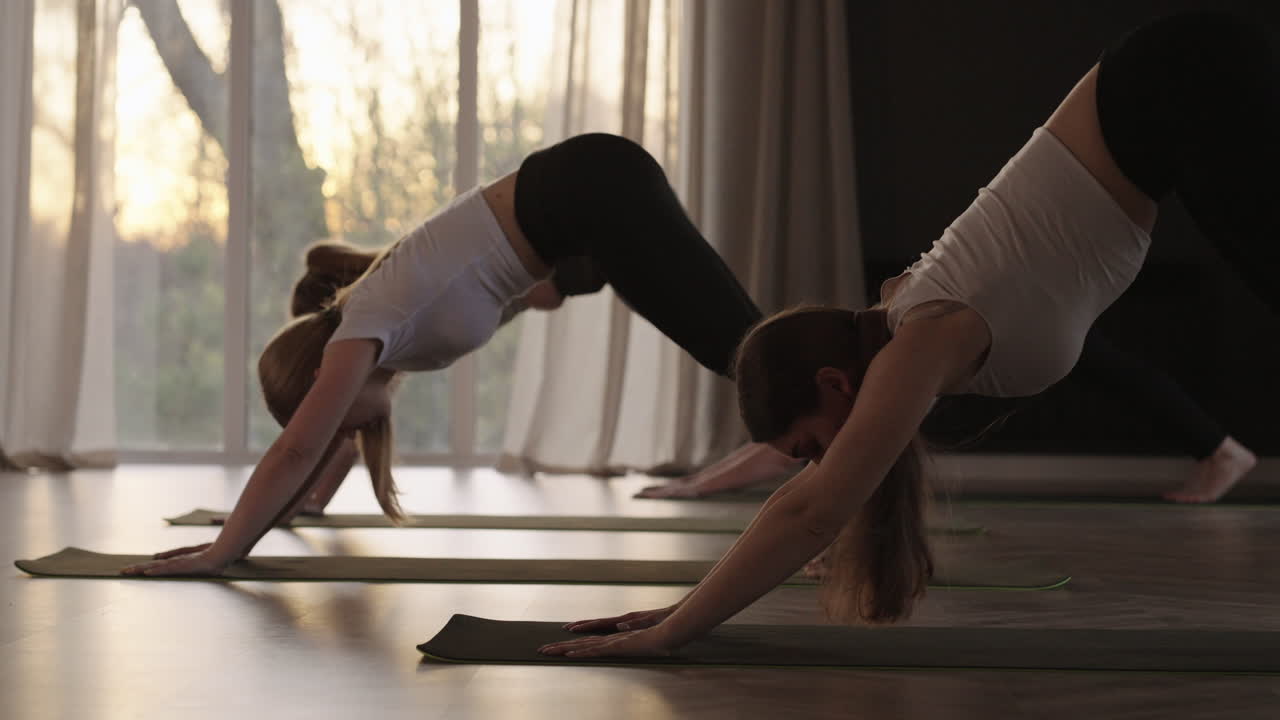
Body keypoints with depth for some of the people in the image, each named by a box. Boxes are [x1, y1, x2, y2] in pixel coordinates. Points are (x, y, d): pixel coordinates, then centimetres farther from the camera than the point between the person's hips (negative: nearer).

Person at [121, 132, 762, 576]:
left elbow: (296, 452, -12)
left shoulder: (364, 331, -10)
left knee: (730, 339, -14)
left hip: (591, 191, -9)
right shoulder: (376, 340, 14)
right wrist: (234, 540, 22)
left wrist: (218, 555, -10)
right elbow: (312, 457, 22)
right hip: (585, 201, 9)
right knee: (722, 343, 17)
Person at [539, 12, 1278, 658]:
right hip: (1173, 89, 6)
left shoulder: (925, 345, -20)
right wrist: (688, 607, 8)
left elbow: (811, 512, -24)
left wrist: (671, 632, -23)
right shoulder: (912, 342, 3)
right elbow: (806, 505, 11)